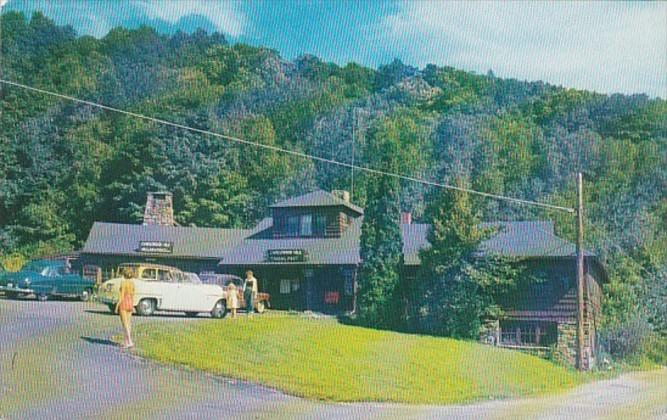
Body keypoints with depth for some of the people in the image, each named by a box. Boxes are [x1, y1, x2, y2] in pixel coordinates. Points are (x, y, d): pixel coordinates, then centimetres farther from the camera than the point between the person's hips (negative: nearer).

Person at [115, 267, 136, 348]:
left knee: (125, 324, -7)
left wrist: (117, 306, -11)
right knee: (128, 323, 11)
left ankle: (130, 342, -15)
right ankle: (126, 341, 16)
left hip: (123, 303, -7)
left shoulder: (123, 282, -13)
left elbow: (121, 295, -15)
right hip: (130, 303, 7)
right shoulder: (132, 283, 7)